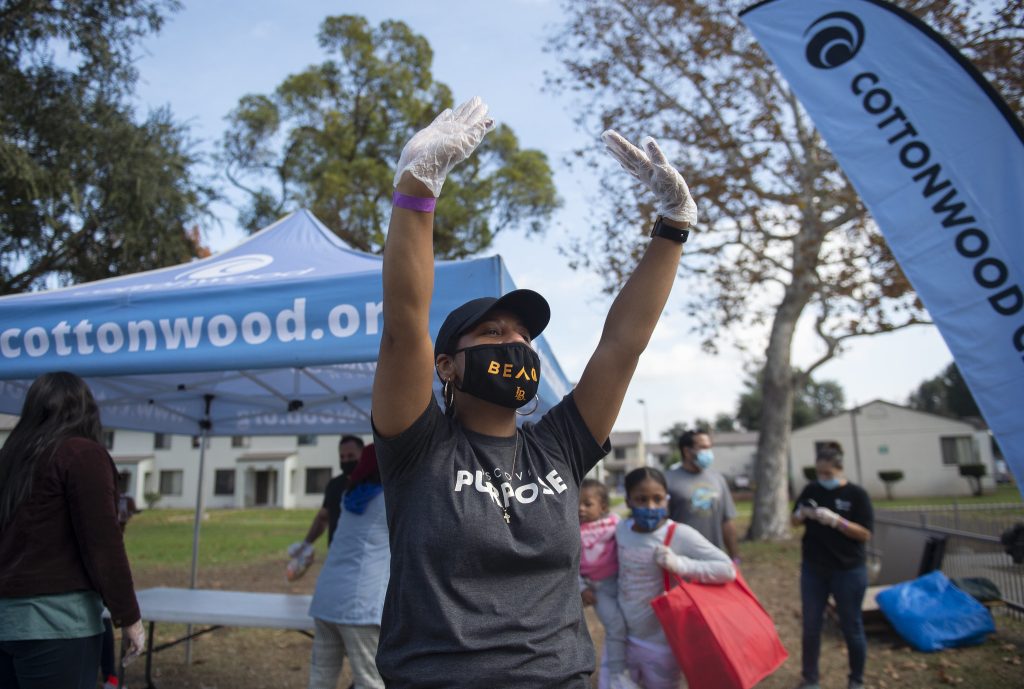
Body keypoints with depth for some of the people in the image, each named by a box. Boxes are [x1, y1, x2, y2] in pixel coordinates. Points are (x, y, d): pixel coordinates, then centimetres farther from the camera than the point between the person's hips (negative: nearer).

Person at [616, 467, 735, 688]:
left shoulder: (680, 535, -19)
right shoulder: (621, 529, -3)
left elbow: (727, 570, -23)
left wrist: (678, 564, -30)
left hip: (660, 645, -4)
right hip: (623, 639, 4)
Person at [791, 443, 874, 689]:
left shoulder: (857, 494, -9)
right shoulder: (811, 490, 2)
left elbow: (865, 533, -13)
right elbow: (794, 522, 9)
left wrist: (835, 520, -25)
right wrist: (802, 514, -13)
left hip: (848, 571, -3)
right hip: (813, 570, 3)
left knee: (851, 627, 9)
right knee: (811, 626, 8)